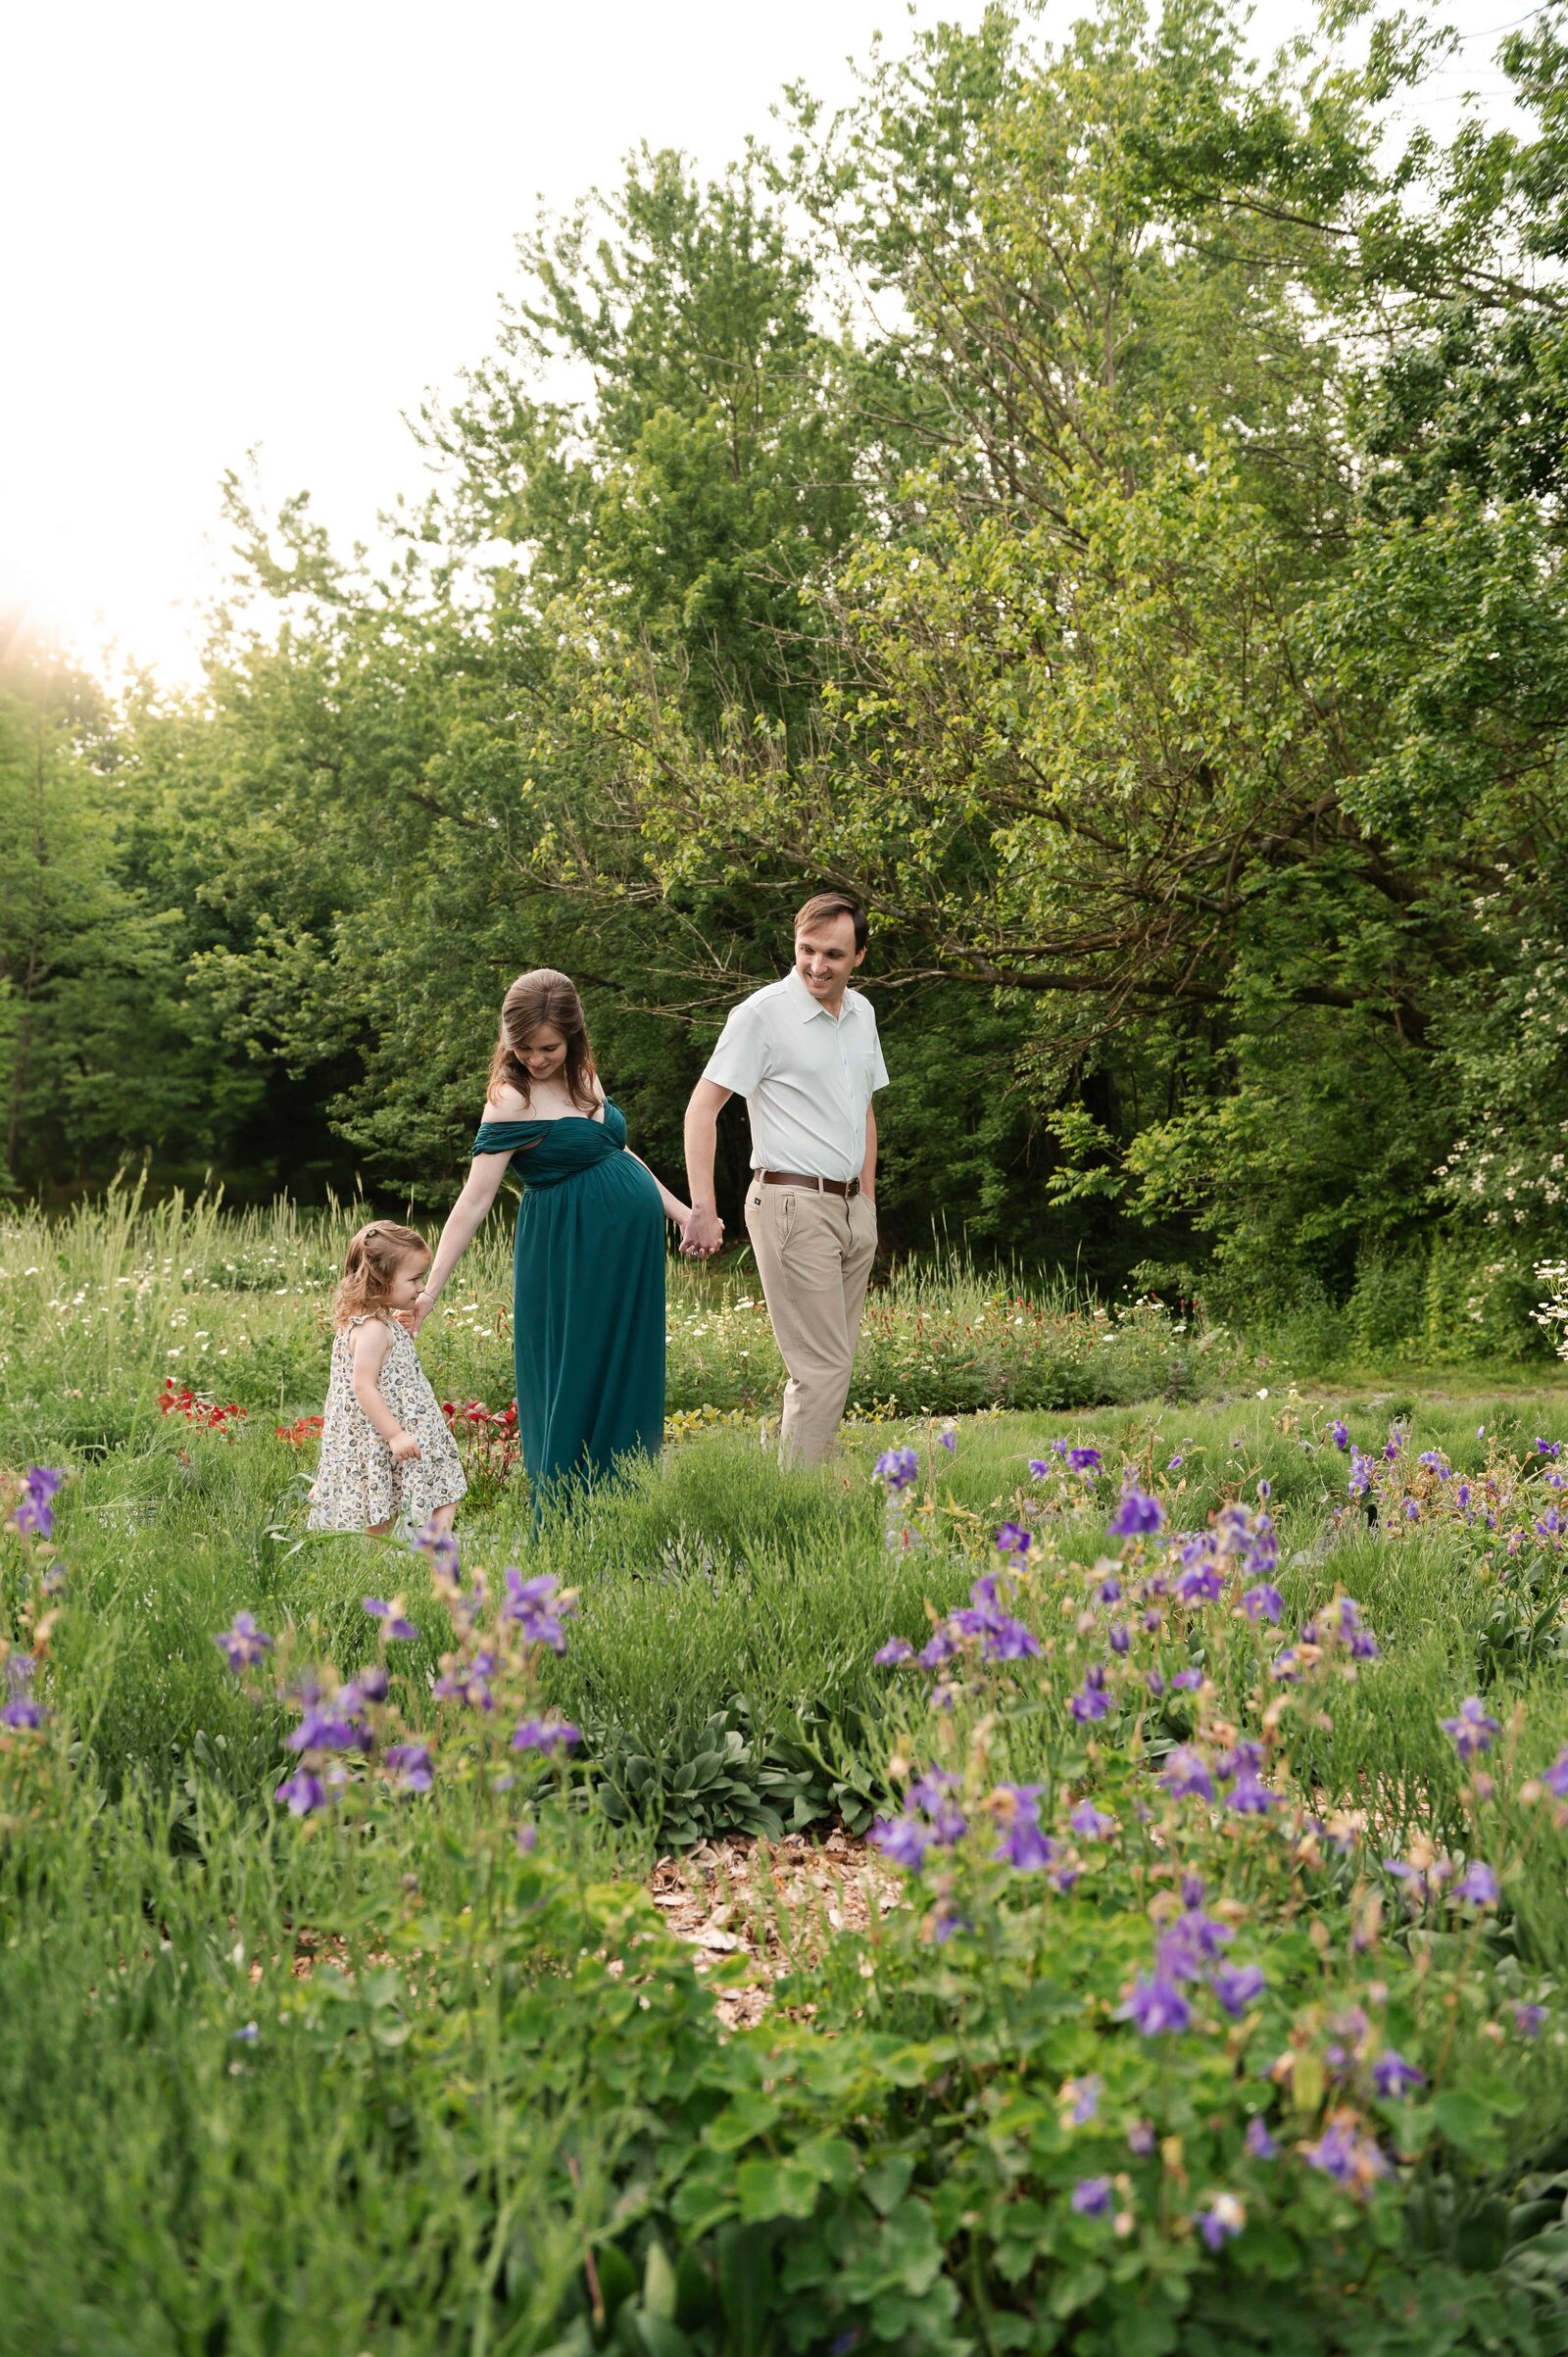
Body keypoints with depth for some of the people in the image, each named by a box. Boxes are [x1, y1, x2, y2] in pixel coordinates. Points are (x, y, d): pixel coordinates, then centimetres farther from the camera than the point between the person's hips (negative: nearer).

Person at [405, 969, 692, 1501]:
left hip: (634, 1246, 8)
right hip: (572, 1254, -7)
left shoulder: (583, 1077, 6)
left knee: (628, 1385, 10)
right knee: (574, 1386, -5)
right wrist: (430, 1289, -21)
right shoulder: (511, 1099, -15)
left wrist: (681, 1211, 18)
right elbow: (474, 1200, -17)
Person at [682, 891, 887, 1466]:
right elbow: (702, 1107, -13)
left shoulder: (861, 1012, 12)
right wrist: (702, 1210, -20)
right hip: (793, 1203, -8)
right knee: (823, 1367, -11)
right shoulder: (762, 1013, -10)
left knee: (833, 1362, 11)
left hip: (851, 1207, 8)